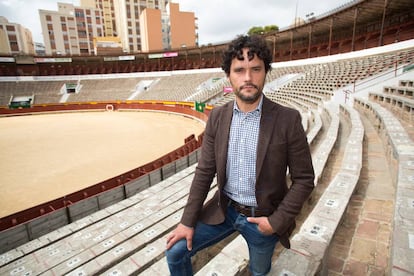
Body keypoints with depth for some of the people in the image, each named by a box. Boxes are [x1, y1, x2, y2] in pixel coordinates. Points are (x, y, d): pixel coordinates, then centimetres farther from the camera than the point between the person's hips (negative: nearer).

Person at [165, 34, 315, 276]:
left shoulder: (288, 120, -17)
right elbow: (205, 171, -4)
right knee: (176, 251, 3)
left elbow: (304, 179, -9)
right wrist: (188, 220, -4)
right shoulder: (217, 117, -7)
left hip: (262, 218, -1)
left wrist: (277, 221, -13)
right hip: (224, 210, 2)